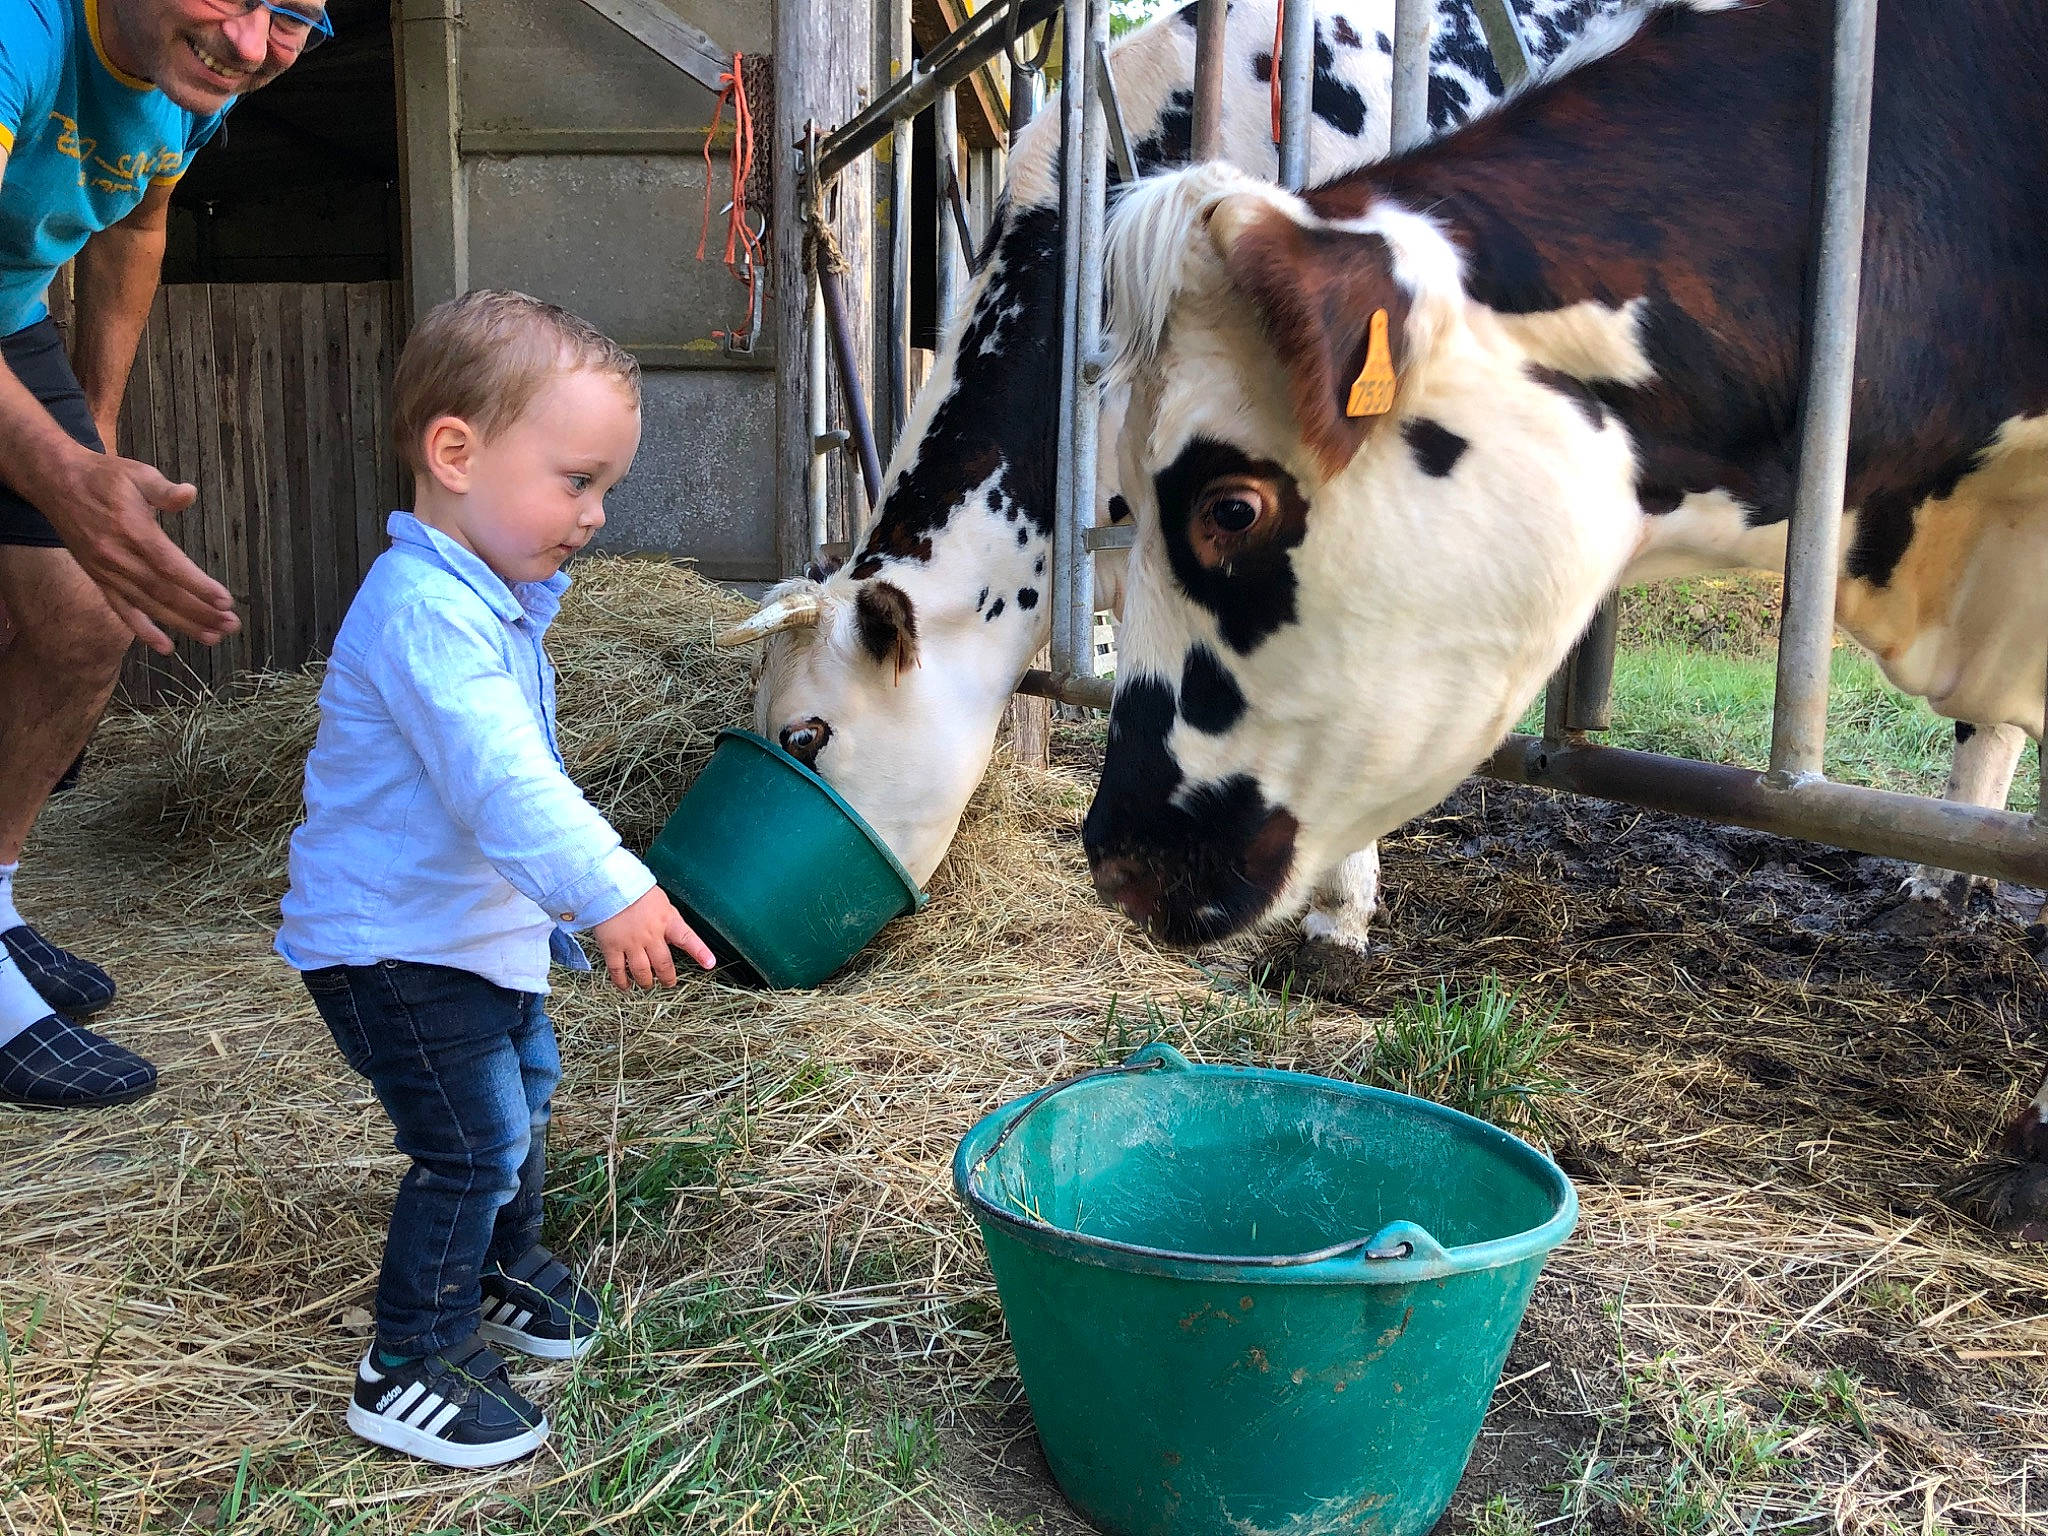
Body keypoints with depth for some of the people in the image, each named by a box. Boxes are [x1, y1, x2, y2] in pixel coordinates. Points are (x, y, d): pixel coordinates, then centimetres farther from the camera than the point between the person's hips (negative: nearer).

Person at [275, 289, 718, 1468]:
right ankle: (411, 1368, 12)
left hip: (482, 931, 11)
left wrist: (561, 906, 26)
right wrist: (608, 889, -46)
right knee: (473, 1141, -6)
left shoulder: (494, 597, 8)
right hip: (392, 943, -11)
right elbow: (495, 774, -40)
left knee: (526, 1089, 24)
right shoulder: (425, 608, -28)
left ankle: (505, 1268, 47)